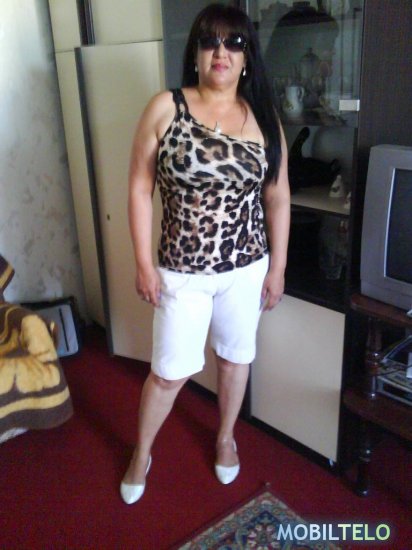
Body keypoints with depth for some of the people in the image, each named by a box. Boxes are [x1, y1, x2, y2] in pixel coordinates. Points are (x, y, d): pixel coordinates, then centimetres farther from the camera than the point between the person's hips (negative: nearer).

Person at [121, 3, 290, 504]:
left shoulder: (263, 117, -1)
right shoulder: (165, 109, -9)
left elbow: (278, 198, 3)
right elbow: (140, 189, -6)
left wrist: (277, 266, 3)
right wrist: (143, 264, -8)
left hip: (247, 268, 3)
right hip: (183, 271, -2)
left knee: (235, 355, 19)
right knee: (170, 370, 8)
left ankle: (226, 436, 46)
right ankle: (142, 452, 35)